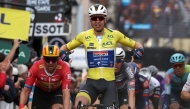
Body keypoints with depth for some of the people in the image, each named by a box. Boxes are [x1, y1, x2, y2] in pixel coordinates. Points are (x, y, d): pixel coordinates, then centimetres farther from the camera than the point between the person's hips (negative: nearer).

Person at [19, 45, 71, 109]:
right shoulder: (36, 67, -34)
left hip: (57, 91, -1)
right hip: (40, 91, 1)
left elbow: (66, 93, -40)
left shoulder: (64, 68, -36)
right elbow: (25, 91, -29)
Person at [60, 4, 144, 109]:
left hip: (110, 83, 1)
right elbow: (66, 47, 16)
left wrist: (139, 51, -11)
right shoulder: (84, 36, 2)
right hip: (92, 82, -1)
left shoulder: (114, 35, 1)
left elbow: (136, 45, 12)